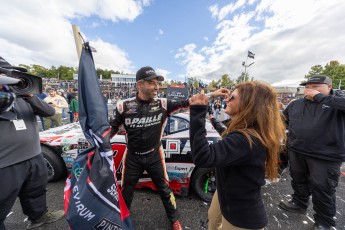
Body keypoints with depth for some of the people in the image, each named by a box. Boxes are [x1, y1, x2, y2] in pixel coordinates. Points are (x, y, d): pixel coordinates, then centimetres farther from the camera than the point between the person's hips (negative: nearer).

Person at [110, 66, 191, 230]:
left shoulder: (162, 104, -13)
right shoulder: (124, 105, -13)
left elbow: (184, 103, -18)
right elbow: (113, 128, -2)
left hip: (154, 155, 0)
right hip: (132, 157, 1)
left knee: (165, 189, 18)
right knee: (126, 191, 25)